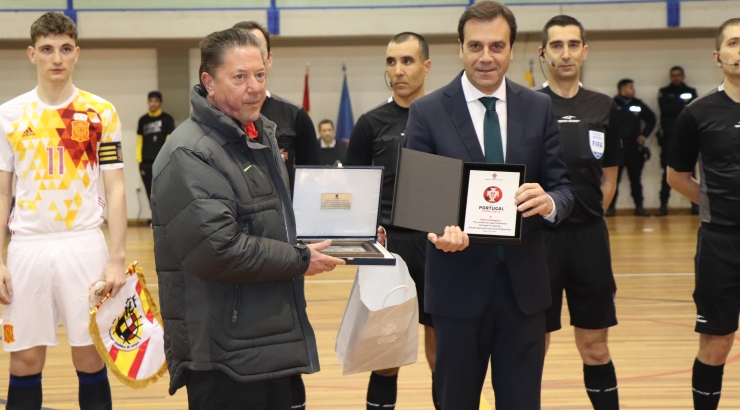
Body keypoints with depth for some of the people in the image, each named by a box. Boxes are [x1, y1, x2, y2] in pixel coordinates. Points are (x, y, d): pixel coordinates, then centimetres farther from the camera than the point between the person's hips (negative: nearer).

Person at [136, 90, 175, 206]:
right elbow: (139, 141, 13)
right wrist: (139, 161, 5)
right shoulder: (143, 120, 11)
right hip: (146, 164, 4)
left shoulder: (167, 119, 0)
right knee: (151, 196, 7)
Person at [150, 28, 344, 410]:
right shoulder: (190, 154, -17)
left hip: (274, 342, 10)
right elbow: (217, 249, -26)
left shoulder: (262, 137, 15)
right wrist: (300, 261, -15)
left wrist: (307, 247, 10)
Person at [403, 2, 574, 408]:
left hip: (522, 281, 2)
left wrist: (549, 202, -21)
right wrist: (437, 229, -26)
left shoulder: (539, 108, 4)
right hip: (459, 281, -2)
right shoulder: (427, 111, -3)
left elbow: (562, 187, 3)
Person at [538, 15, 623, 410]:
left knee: (595, 346, 8)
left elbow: (609, 177, 14)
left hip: (590, 238, 3)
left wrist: (586, 214, 5)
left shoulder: (604, 108, 6)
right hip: (538, 237, -2)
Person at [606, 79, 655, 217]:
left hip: (634, 147, 3)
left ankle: (639, 206, 14)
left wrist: (644, 134, 11)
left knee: (636, 178, 8)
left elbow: (651, 119, 20)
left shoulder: (638, 104, 8)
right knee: (614, 178, 0)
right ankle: (611, 206, 7)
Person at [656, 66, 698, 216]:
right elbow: (665, 108, -8)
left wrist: (676, 107, -11)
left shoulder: (691, 92, 12)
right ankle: (664, 205, 1)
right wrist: (683, 104, -7)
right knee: (668, 171, -1)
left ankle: (695, 203, 8)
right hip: (669, 137, -1)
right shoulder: (664, 92, 9)